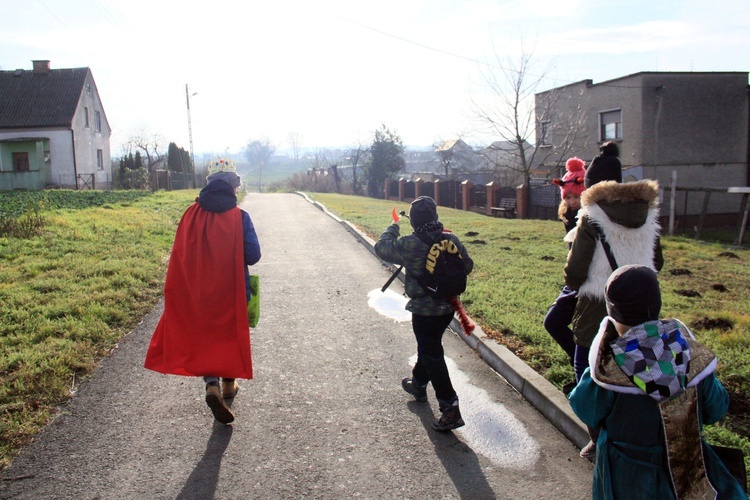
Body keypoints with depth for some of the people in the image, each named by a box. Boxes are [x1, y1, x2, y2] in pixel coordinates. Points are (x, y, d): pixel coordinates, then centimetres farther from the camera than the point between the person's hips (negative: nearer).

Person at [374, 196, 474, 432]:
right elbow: (467, 266, 5)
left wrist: (393, 227, 8)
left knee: (432, 355, 2)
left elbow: (381, 247, -8)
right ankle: (418, 384, 48)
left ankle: (450, 409, 1)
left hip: (424, 311, -6)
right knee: (428, 346, 26)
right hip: (448, 307, 7)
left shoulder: (409, 245, -22)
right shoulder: (452, 239, -6)